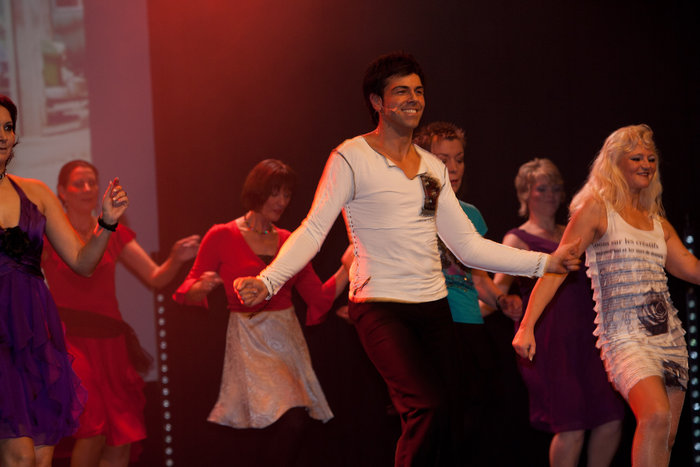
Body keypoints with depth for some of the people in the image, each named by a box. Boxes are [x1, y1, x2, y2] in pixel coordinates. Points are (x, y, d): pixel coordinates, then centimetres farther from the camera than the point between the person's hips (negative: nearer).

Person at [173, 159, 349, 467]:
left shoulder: (288, 241, 12)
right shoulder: (222, 237, -1)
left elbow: (319, 297, 12)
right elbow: (189, 294, 2)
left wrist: (347, 270, -1)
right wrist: (202, 287, -20)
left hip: (289, 340, 5)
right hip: (250, 342, -5)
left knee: (288, 432, -2)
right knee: (291, 424, -22)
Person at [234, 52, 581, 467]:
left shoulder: (433, 168, 15)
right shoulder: (351, 159, -3)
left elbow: (469, 246, 15)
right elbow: (313, 231, -10)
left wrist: (545, 263, 8)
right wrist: (268, 281, -26)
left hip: (435, 308, 6)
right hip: (381, 308, -6)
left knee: (445, 429, 1)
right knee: (428, 407, -24)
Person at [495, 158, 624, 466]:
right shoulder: (518, 239, 3)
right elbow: (498, 288, -9)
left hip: (584, 337, 6)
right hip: (549, 341, -6)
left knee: (611, 420, 1)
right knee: (571, 427, -11)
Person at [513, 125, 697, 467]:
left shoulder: (659, 224, 17)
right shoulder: (596, 210, 0)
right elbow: (557, 267, -6)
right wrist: (527, 326, -15)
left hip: (669, 335, 7)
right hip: (624, 335, -7)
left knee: (666, 437, 5)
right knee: (656, 416, -28)